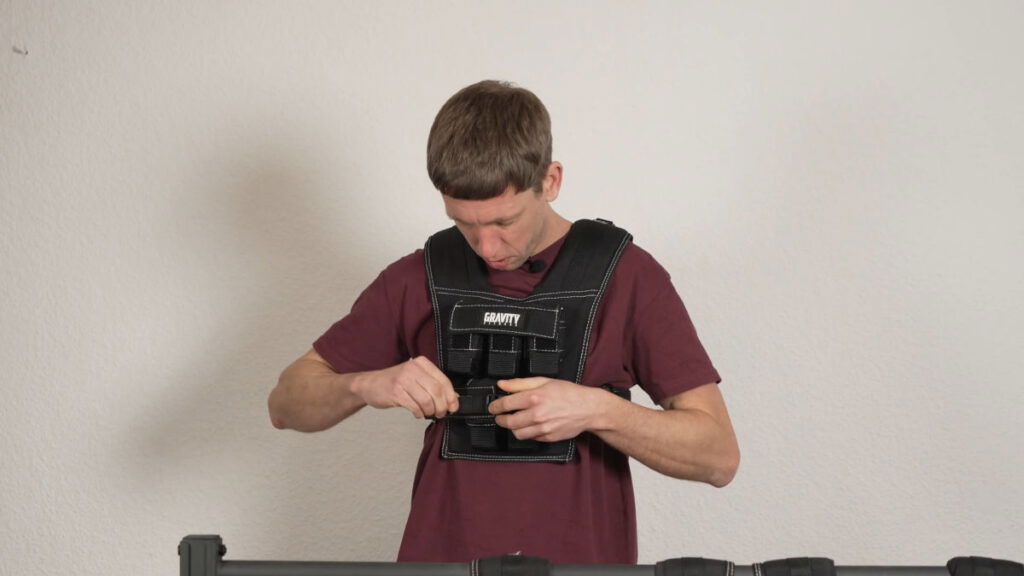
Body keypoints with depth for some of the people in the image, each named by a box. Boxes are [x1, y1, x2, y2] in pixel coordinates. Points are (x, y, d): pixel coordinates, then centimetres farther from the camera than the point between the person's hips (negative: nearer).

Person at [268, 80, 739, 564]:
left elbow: (718, 456, -2)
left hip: (582, 560, -1)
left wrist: (597, 410, -17)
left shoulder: (628, 276, 0)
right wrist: (366, 386, -11)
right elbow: (287, 403, 9)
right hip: (441, 558, 1)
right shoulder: (418, 279, 7)